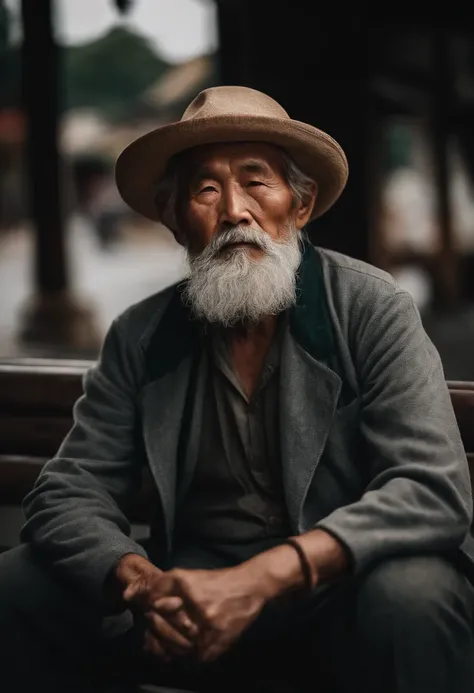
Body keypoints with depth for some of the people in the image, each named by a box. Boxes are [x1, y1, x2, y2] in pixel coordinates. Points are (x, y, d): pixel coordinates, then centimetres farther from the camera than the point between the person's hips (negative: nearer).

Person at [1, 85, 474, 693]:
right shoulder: (139, 339, 1)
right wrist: (143, 584, -25)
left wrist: (261, 578, -31)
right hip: (191, 589, 3)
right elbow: (67, 496, -2)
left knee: (411, 593, -35)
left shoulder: (372, 310, -9)